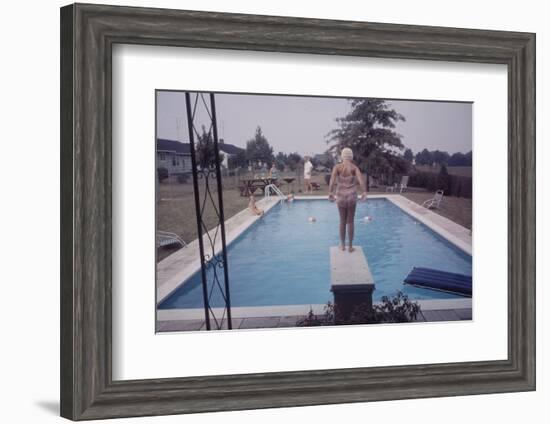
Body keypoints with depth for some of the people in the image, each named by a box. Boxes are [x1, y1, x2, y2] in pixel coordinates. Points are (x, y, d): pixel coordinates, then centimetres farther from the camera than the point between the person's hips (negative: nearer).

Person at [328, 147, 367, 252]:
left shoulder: (337, 167, -1)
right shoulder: (354, 167, -1)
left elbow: (332, 179, -18)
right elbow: (360, 179, -19)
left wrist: (330, 193, -26)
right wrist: (364, 192, -28)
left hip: (341, 196, 1)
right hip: (352, 196, -1)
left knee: (342, 221, 16)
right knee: (350, 222, 9)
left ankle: (342, 245, 24)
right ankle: (350, 246, 14)